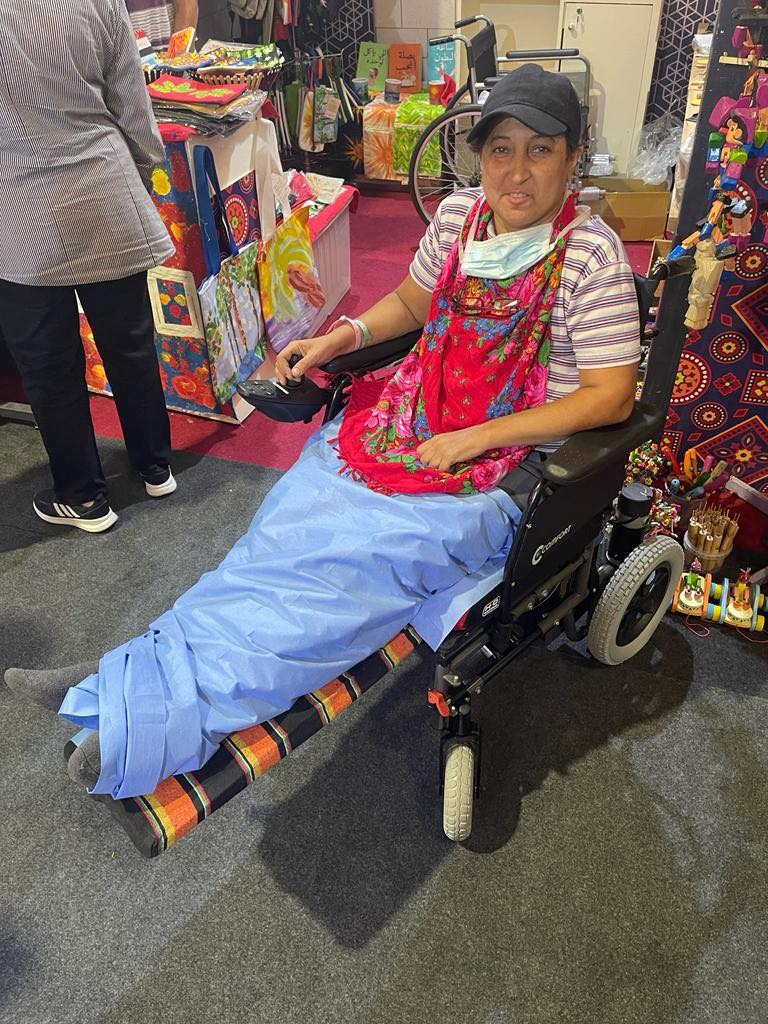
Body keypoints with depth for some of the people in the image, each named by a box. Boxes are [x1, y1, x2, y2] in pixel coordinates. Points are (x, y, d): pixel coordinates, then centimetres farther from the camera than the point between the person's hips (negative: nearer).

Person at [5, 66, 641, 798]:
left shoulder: (589, 255, -10)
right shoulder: (458, 214, 6)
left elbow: (611, 396, -13)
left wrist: (476, 437, -18)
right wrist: (340, 337, 3)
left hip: (507, 464, -5)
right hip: (412, 417, 6)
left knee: (348, 557, -22)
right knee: (295, 516, -16)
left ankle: (142, 705, -16)